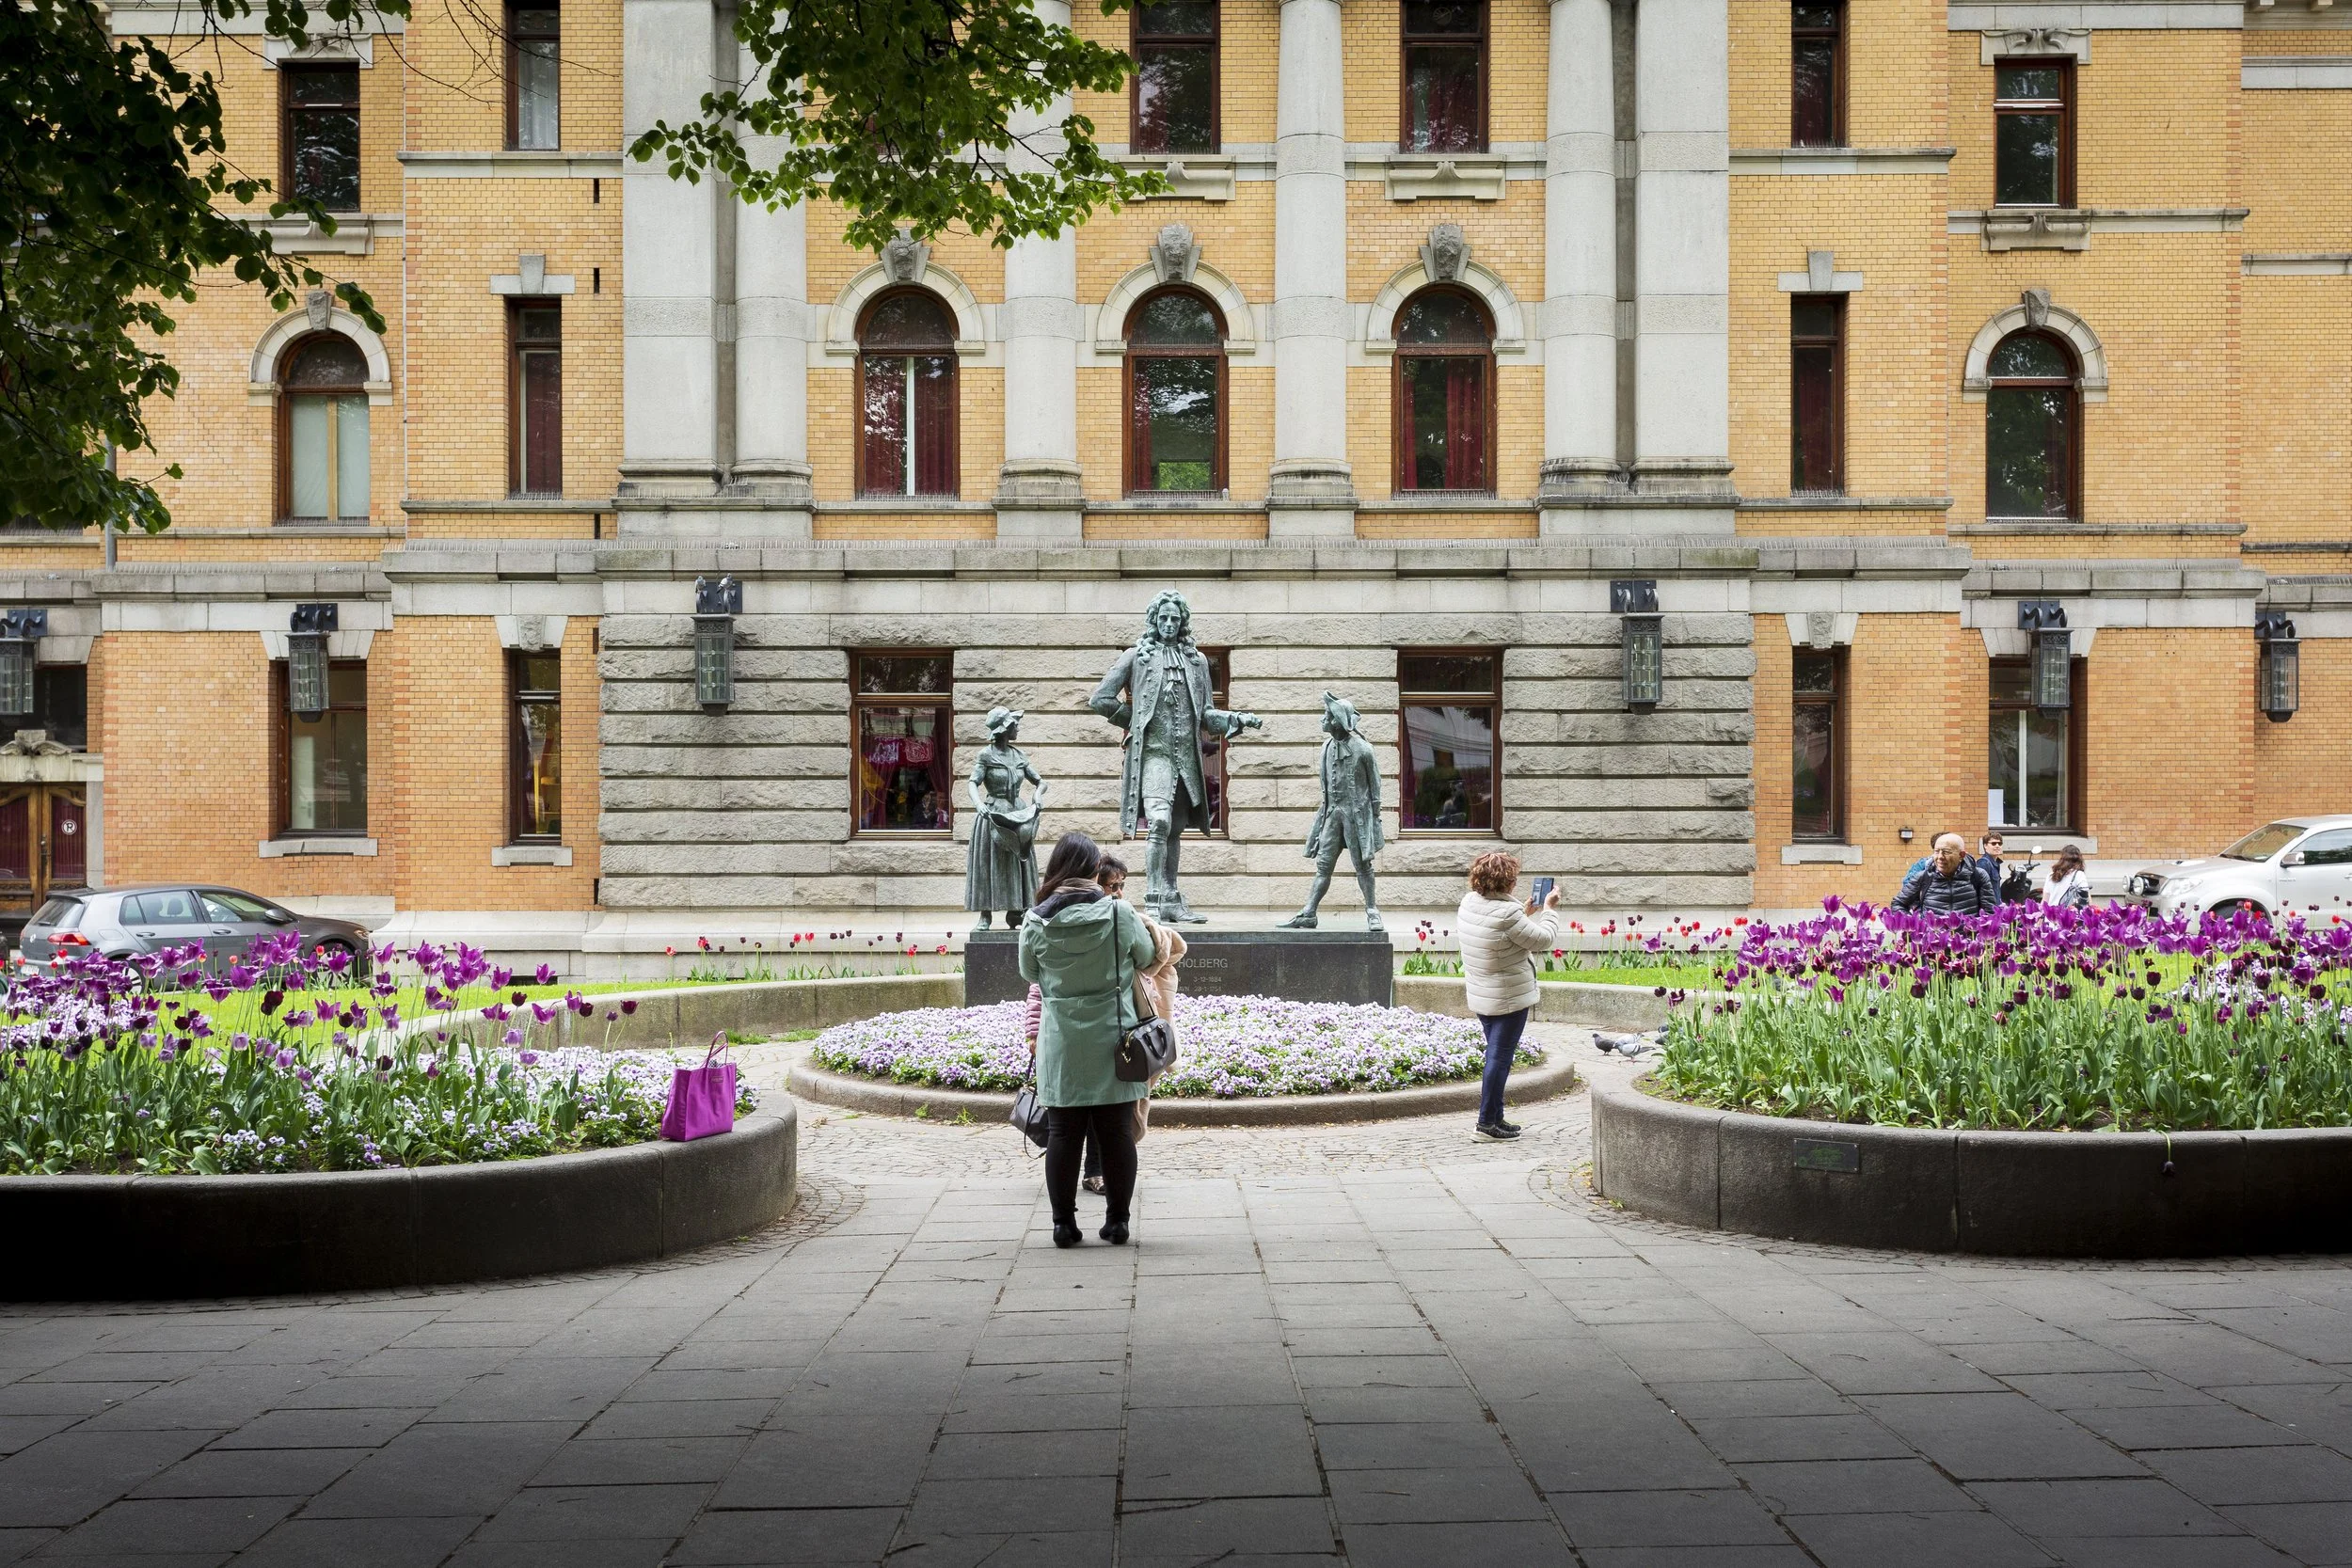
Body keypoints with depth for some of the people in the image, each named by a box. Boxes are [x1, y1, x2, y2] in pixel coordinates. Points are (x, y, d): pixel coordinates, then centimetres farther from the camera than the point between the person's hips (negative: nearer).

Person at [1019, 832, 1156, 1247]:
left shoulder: (1035, 921, -7)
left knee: (1063, 1133, 8)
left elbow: (1028, 972, 9)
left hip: (1061, 1045, 1)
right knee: (1117, 1132, 8)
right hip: (1112, 1043, -1)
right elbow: (1145, 957, 6)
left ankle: (1064, 1222, 11)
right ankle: (1117, 1220, 14)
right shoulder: (1119, 913, -10)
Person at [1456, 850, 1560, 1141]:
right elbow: (1544, 940, -14)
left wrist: (1524, 914, 20)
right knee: (1500, 1057, -2)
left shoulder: (1468, 903, 0)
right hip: (1510, 997, -8)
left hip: (1480, 996, 8)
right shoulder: (1507, 913, -25)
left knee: (1496, 1054, 18)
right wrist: (1549, 909, 0)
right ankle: (1487, 1122, 0)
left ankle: (1495, 1117, 24)